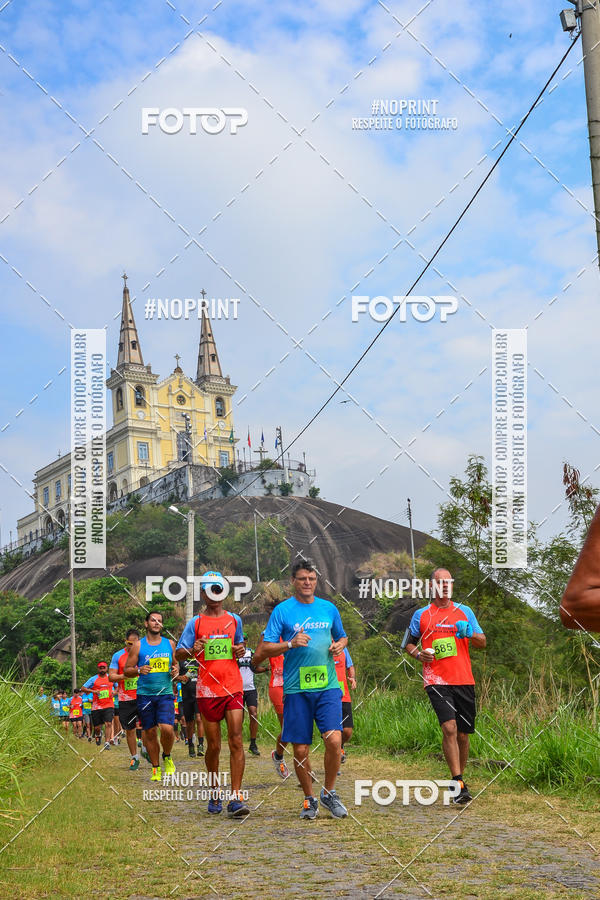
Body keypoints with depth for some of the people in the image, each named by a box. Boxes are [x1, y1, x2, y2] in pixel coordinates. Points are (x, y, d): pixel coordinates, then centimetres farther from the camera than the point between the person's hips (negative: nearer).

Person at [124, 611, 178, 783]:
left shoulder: (169, 644, 10)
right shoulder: (138, 646, 2)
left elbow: (175, 664, 22)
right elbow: (126, 671, 3)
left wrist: (176, 671, -2)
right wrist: (139, 670, -17)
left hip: (165, 693, 1)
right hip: (145, 694, -1)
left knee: (167, 728, -15)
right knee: (150, 732, 3)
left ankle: (167, 757, 13)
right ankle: (156, 768, 18)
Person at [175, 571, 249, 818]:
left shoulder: (234, 619, 10)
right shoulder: (195, 623, 3)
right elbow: (179, 653, 3)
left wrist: (240, 650, 2)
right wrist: (191, 651, -19)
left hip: (233, 688, 1)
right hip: (207, 691, -1)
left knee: (236, 741, -10)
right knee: (213, 746, 5)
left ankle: (235, 797, -11)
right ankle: (214, 793, 24)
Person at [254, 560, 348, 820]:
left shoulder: (329, 608, 11)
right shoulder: (282, 610, 1)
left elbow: (341, 637, 27)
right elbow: (263, 650, -2)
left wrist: (339, 645, 4)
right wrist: (290, 644, -17)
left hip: (327, 685, 2)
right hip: (296, 688, -2)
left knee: (334, 739, -13)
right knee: (300, 749, 1)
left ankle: (329, 793, 8)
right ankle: (309, 800, 21)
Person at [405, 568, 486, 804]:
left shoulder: (464, 611, 12)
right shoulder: (421, 615, 9)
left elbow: (482, 642, 12)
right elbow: (409, 643, 18)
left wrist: (468, 633, -9)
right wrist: (418, 654, -3)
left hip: (464, 680, 3)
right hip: (436, 680, -3)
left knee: (463, 734, 6)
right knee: (449, 728, -19)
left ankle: (459, 779, 23)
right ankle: (459, 784, -19)